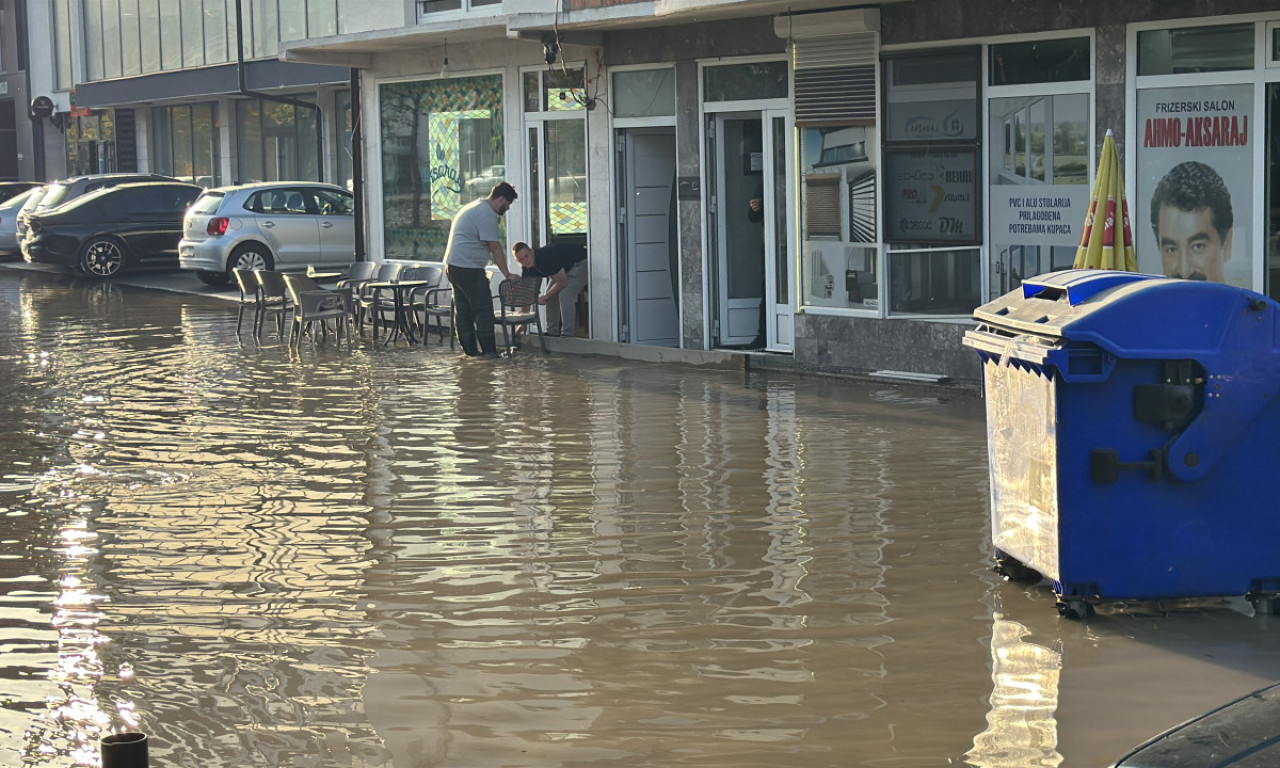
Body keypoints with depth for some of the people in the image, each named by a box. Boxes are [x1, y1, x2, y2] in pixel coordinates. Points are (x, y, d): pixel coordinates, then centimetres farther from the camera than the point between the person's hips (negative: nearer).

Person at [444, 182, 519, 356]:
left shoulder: (474, 207, 19)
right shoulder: (487, 214, -14)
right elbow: (495, 247, -15)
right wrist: (507, 274, -12)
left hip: (452, 265, 11)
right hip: (469, 268, -11)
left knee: (462, 310, 12)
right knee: (483, 310, -7)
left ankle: (469, 349, 16)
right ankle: (489, 351, -6)